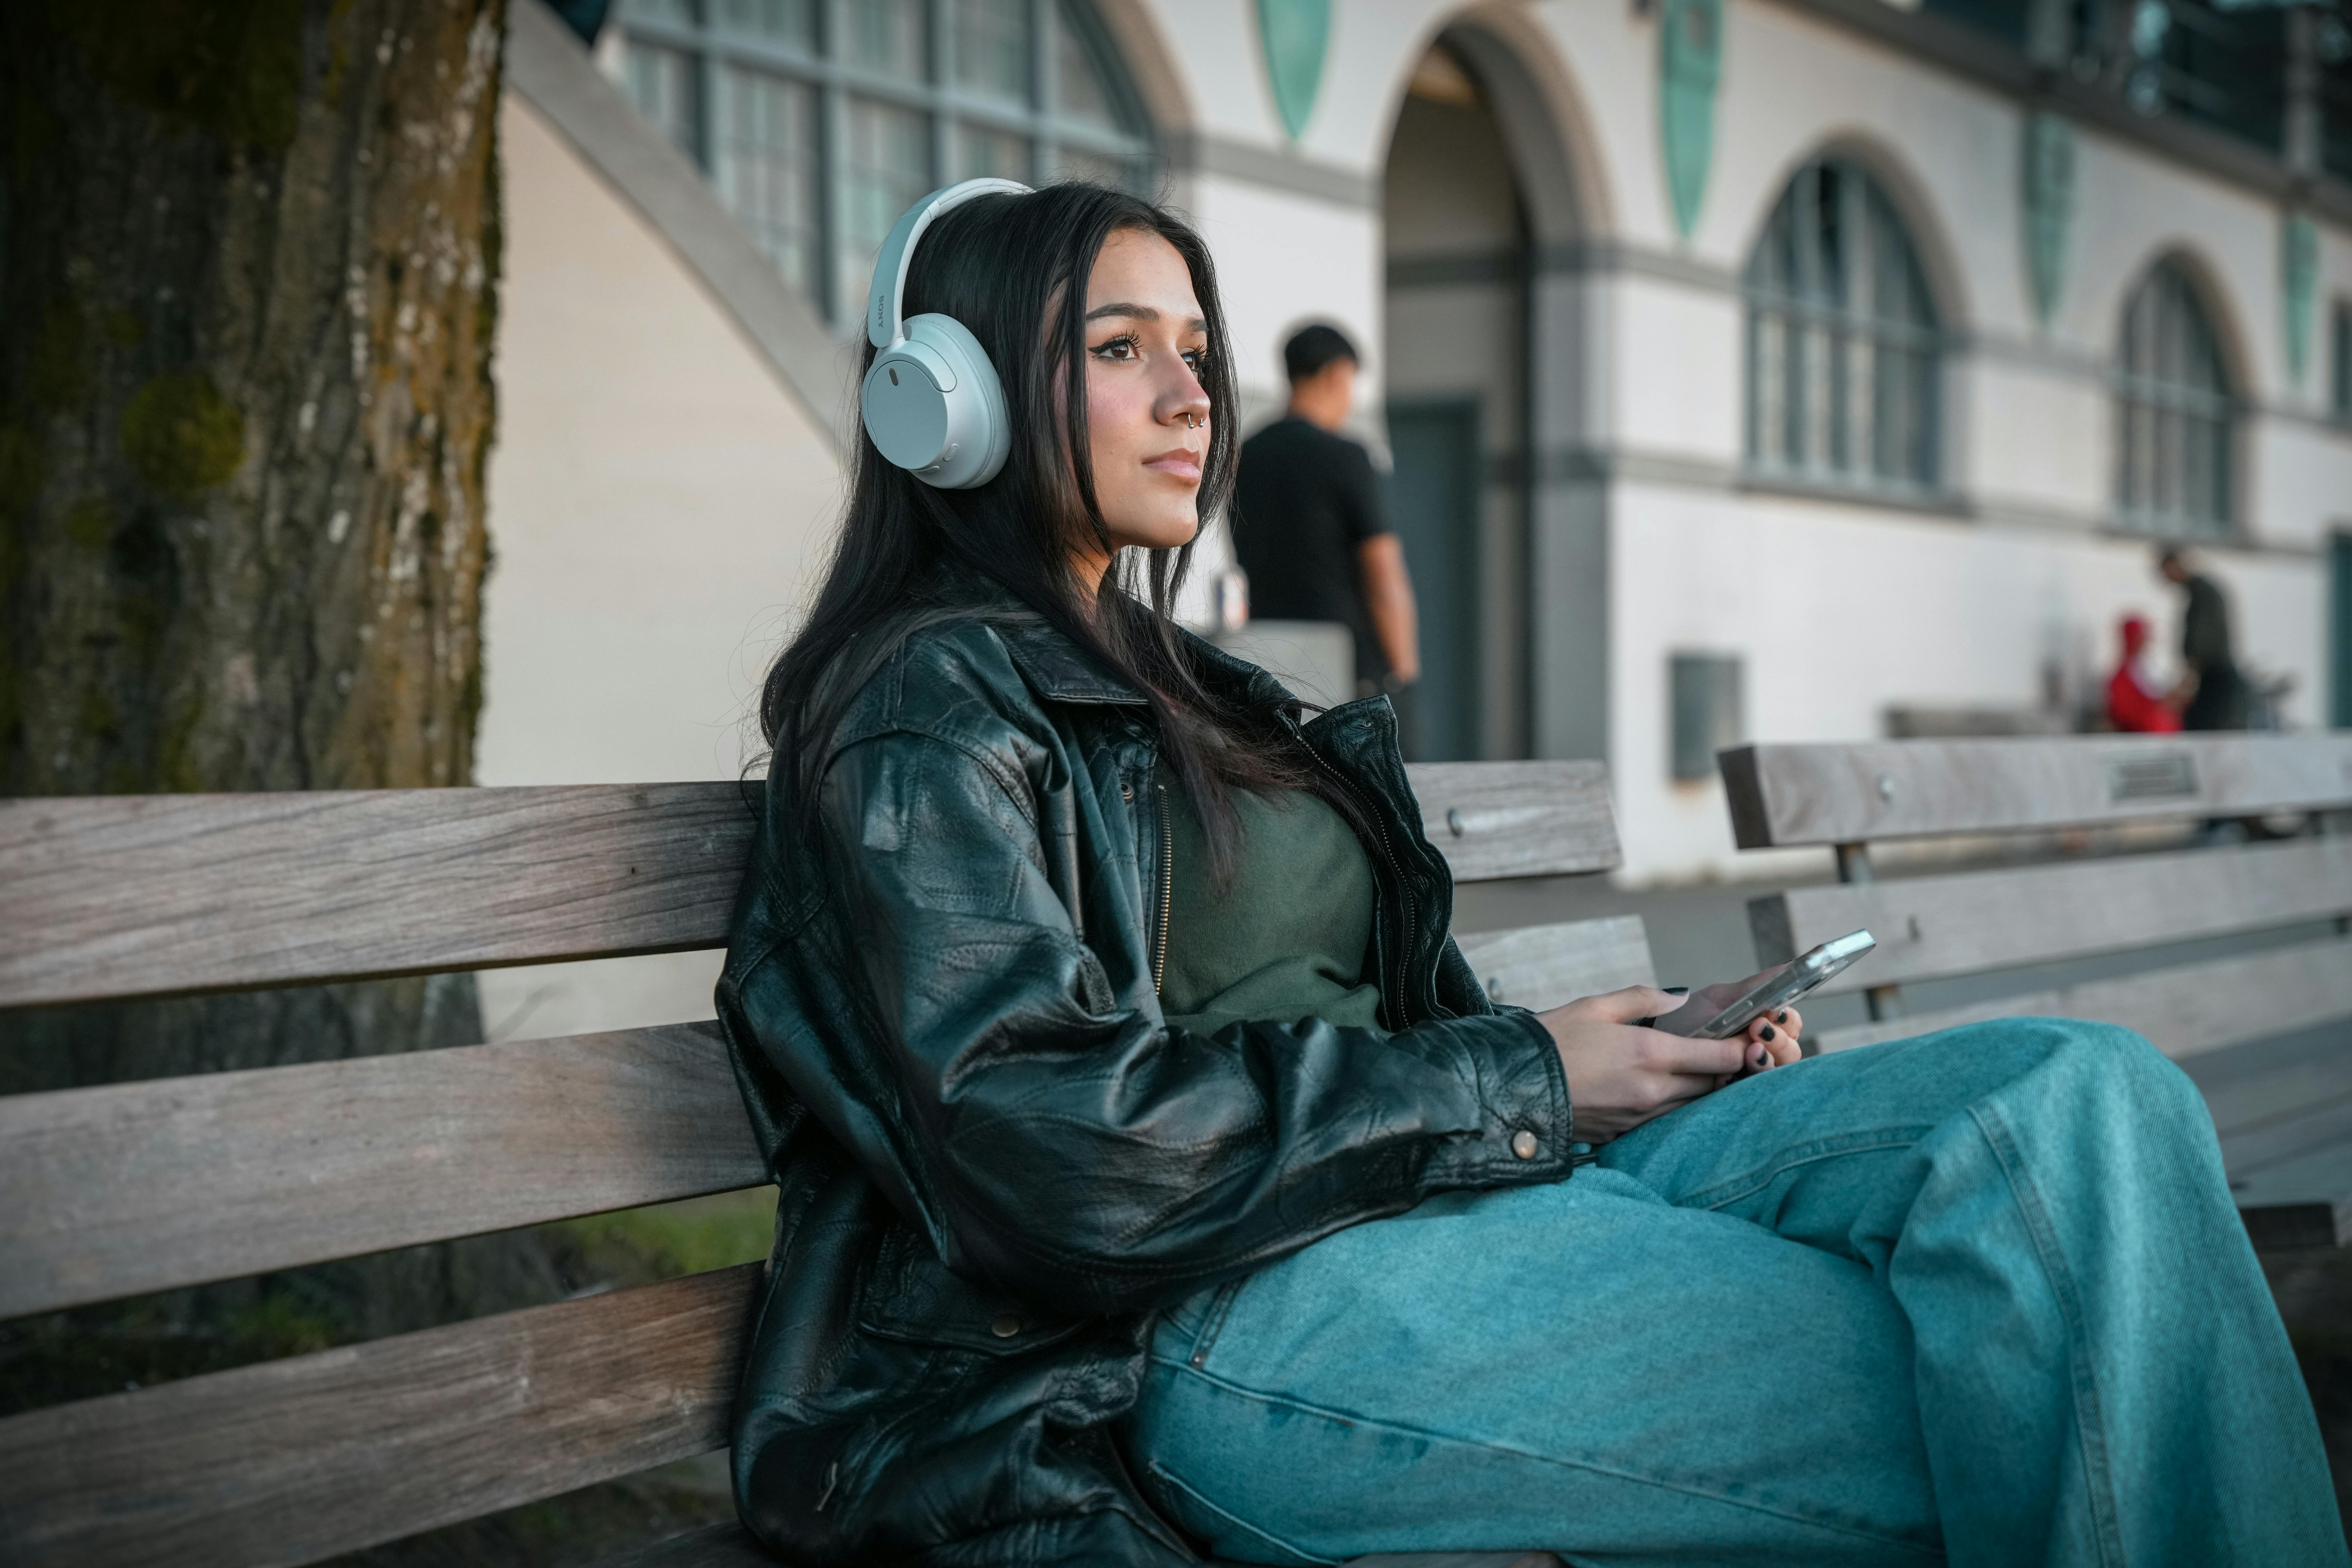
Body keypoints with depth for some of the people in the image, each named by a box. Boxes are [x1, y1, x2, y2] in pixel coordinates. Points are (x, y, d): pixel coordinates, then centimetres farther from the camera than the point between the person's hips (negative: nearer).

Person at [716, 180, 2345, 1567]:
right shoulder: (927, 701, -1)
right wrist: (1521, 1084, -9)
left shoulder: (1192, 692, 27)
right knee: (1993, 1419, -27)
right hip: (1209, 1325, -8)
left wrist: (1656, 1046, 5)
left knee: (2087, 1093, -15)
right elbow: (1053, 1146, -15)